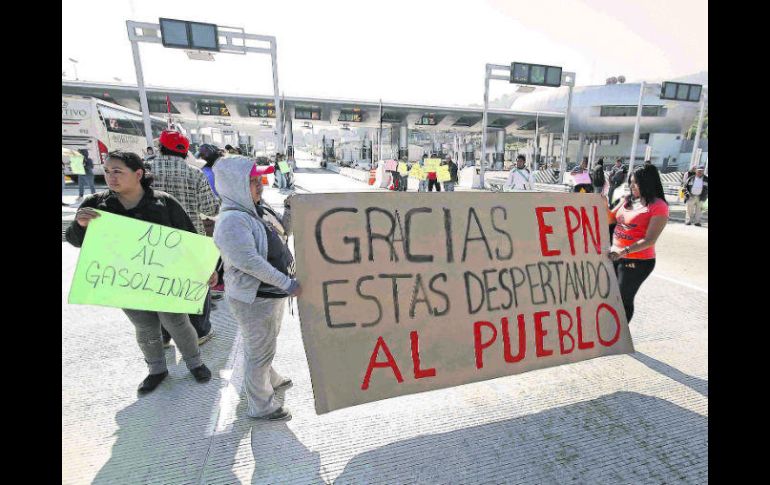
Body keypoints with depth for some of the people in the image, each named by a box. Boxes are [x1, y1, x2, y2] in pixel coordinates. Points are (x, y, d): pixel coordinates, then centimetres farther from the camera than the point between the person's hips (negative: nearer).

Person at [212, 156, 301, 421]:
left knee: (267, 343, 28)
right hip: (255, 299, -9)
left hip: (272, 293, 9)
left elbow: (281, 235, 17)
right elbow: (249, 262, -30)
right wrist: (287, 283, -26)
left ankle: (269, 379, 52)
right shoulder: (231, 220, -24)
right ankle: (260, 406, 29)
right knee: (260, 350, 8)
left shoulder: (258, 210, 4)